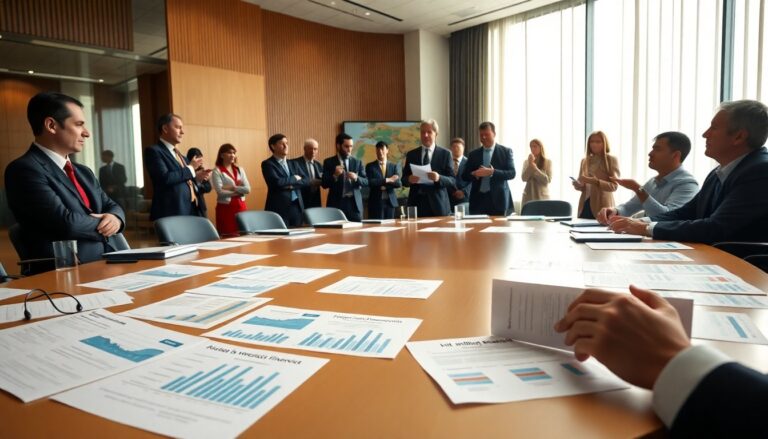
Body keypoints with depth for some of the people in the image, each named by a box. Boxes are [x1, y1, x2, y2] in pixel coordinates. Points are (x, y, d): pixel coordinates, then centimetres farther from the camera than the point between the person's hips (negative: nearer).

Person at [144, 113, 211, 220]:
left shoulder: (177, 153, 20)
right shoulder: (153, 151, -5)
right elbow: (165, 178, -20)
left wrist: (197, 177, 5)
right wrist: (190, 168, -8)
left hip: (191, 211, 8)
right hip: (172, 213, -8)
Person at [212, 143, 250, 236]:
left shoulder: (240, 170, 11)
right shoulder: (217, 171, -3)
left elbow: (248, 189, 0)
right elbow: (220, 191, -15)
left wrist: (232, 188, -11)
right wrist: (239, 190, -7)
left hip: (240, 206, 4)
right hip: (225, 207, -4)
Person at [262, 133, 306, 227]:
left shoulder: (292, 164, 17)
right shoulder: (267, 164, -3)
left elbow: (304, 181, 7)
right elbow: (277, 182, -19)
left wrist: (291, 185, -10)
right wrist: (294, 178, -5)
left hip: (297, 206, 6)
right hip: (279, 208, -6)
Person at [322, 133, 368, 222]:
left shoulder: (357, 162, 11)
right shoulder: (328, 162, 4)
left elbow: (366, 182, 6)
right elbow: (324, 184, -1)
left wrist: (356, 178, -14)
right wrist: (335, 175, -19)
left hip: (355, 203, 2)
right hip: (336, 203, -2)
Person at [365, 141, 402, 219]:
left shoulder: (394, 166, 9)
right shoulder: (370, 166, 3)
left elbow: (399, 183, -1)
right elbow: (370, 182, -11)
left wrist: (383, 184, -12)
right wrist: (387, 180, -13)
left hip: (390, 201, 3)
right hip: (376, 201, -2)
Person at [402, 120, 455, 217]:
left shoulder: (445, 154, 4)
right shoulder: (411, 154, 10)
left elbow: (452, 181, -1)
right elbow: (404, 180, 10)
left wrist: (439, 178, -20)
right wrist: (409, 179, -12)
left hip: (438, 205, -1)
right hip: (416, 204, 1)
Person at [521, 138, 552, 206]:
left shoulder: (548, 162, 3)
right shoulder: (526, 162, 7)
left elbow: (547, 180, -7)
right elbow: (524, 178, -3)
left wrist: (534, 167, -11)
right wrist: (530, 165, -12)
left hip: (543, 196, -1)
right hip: (528, 196, 1)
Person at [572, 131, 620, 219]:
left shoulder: (611, 160, 0)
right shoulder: (584, 161, 13)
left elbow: (614, 186, -8)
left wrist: (595, 181, -22)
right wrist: (577, 184, -6)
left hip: (602, 206, -4)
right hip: (585, 205, 4)